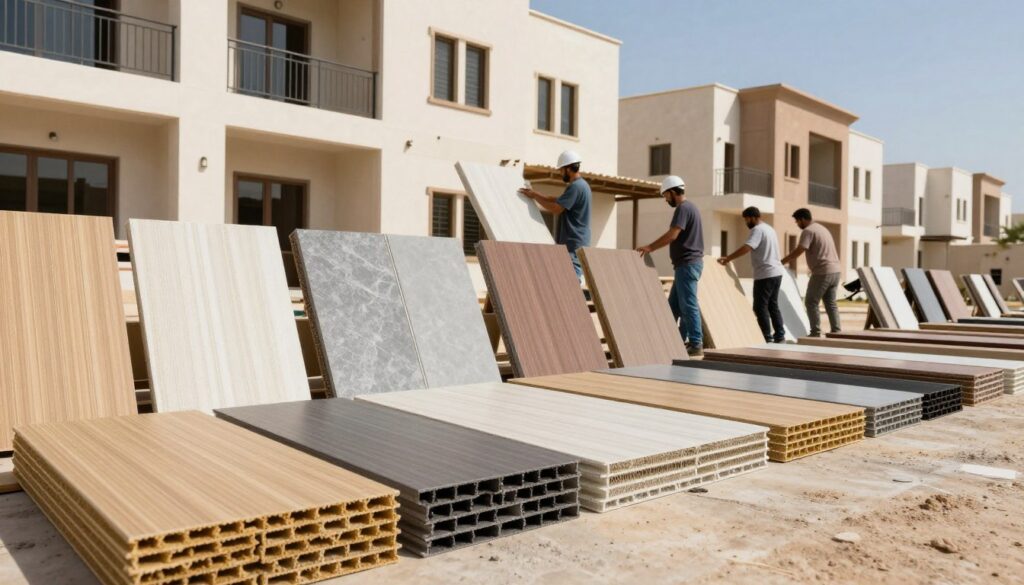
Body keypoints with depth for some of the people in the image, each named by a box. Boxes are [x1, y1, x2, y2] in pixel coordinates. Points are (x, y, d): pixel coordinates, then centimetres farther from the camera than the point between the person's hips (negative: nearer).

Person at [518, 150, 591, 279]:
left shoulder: (575, 186, -16)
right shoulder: (582, 184, 18)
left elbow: (556, 208, -19)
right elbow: (558, 200, 20)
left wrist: (535, 196, -8)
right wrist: (535, 194, 14)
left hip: (573, 244, -10)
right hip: (577, 242, 10)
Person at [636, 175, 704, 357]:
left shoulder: (683, 208, -12)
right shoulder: (689, 207, 20)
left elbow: (672, 235, -22)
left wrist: (650, 247, -16)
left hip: (687, 264, -10)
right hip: (688, 263, 10)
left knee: (688, 305, -7)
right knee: (674, 304, 12)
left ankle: (696, 345, -4)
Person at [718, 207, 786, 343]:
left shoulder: (758, 230, -12)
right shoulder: (769, 229, 19)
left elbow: (746, 248, -26)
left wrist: (728, 258, -27)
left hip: (765, 275, -10)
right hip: (776, 273, 10)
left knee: (760, 307, -5)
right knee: (773, 305, 15)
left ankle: (767, 338, -5)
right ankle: (780, 336, 16)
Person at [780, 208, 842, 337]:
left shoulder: (808, 231, -10)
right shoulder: (822, 228, 20)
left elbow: (798, 251, -18)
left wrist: (780, 262, -14)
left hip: (822, 272, -9)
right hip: (835, 270, 9)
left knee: (811, 302, -1)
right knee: (831, 303, 13)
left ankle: (816, 333, -1)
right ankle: (836, 332, 13)